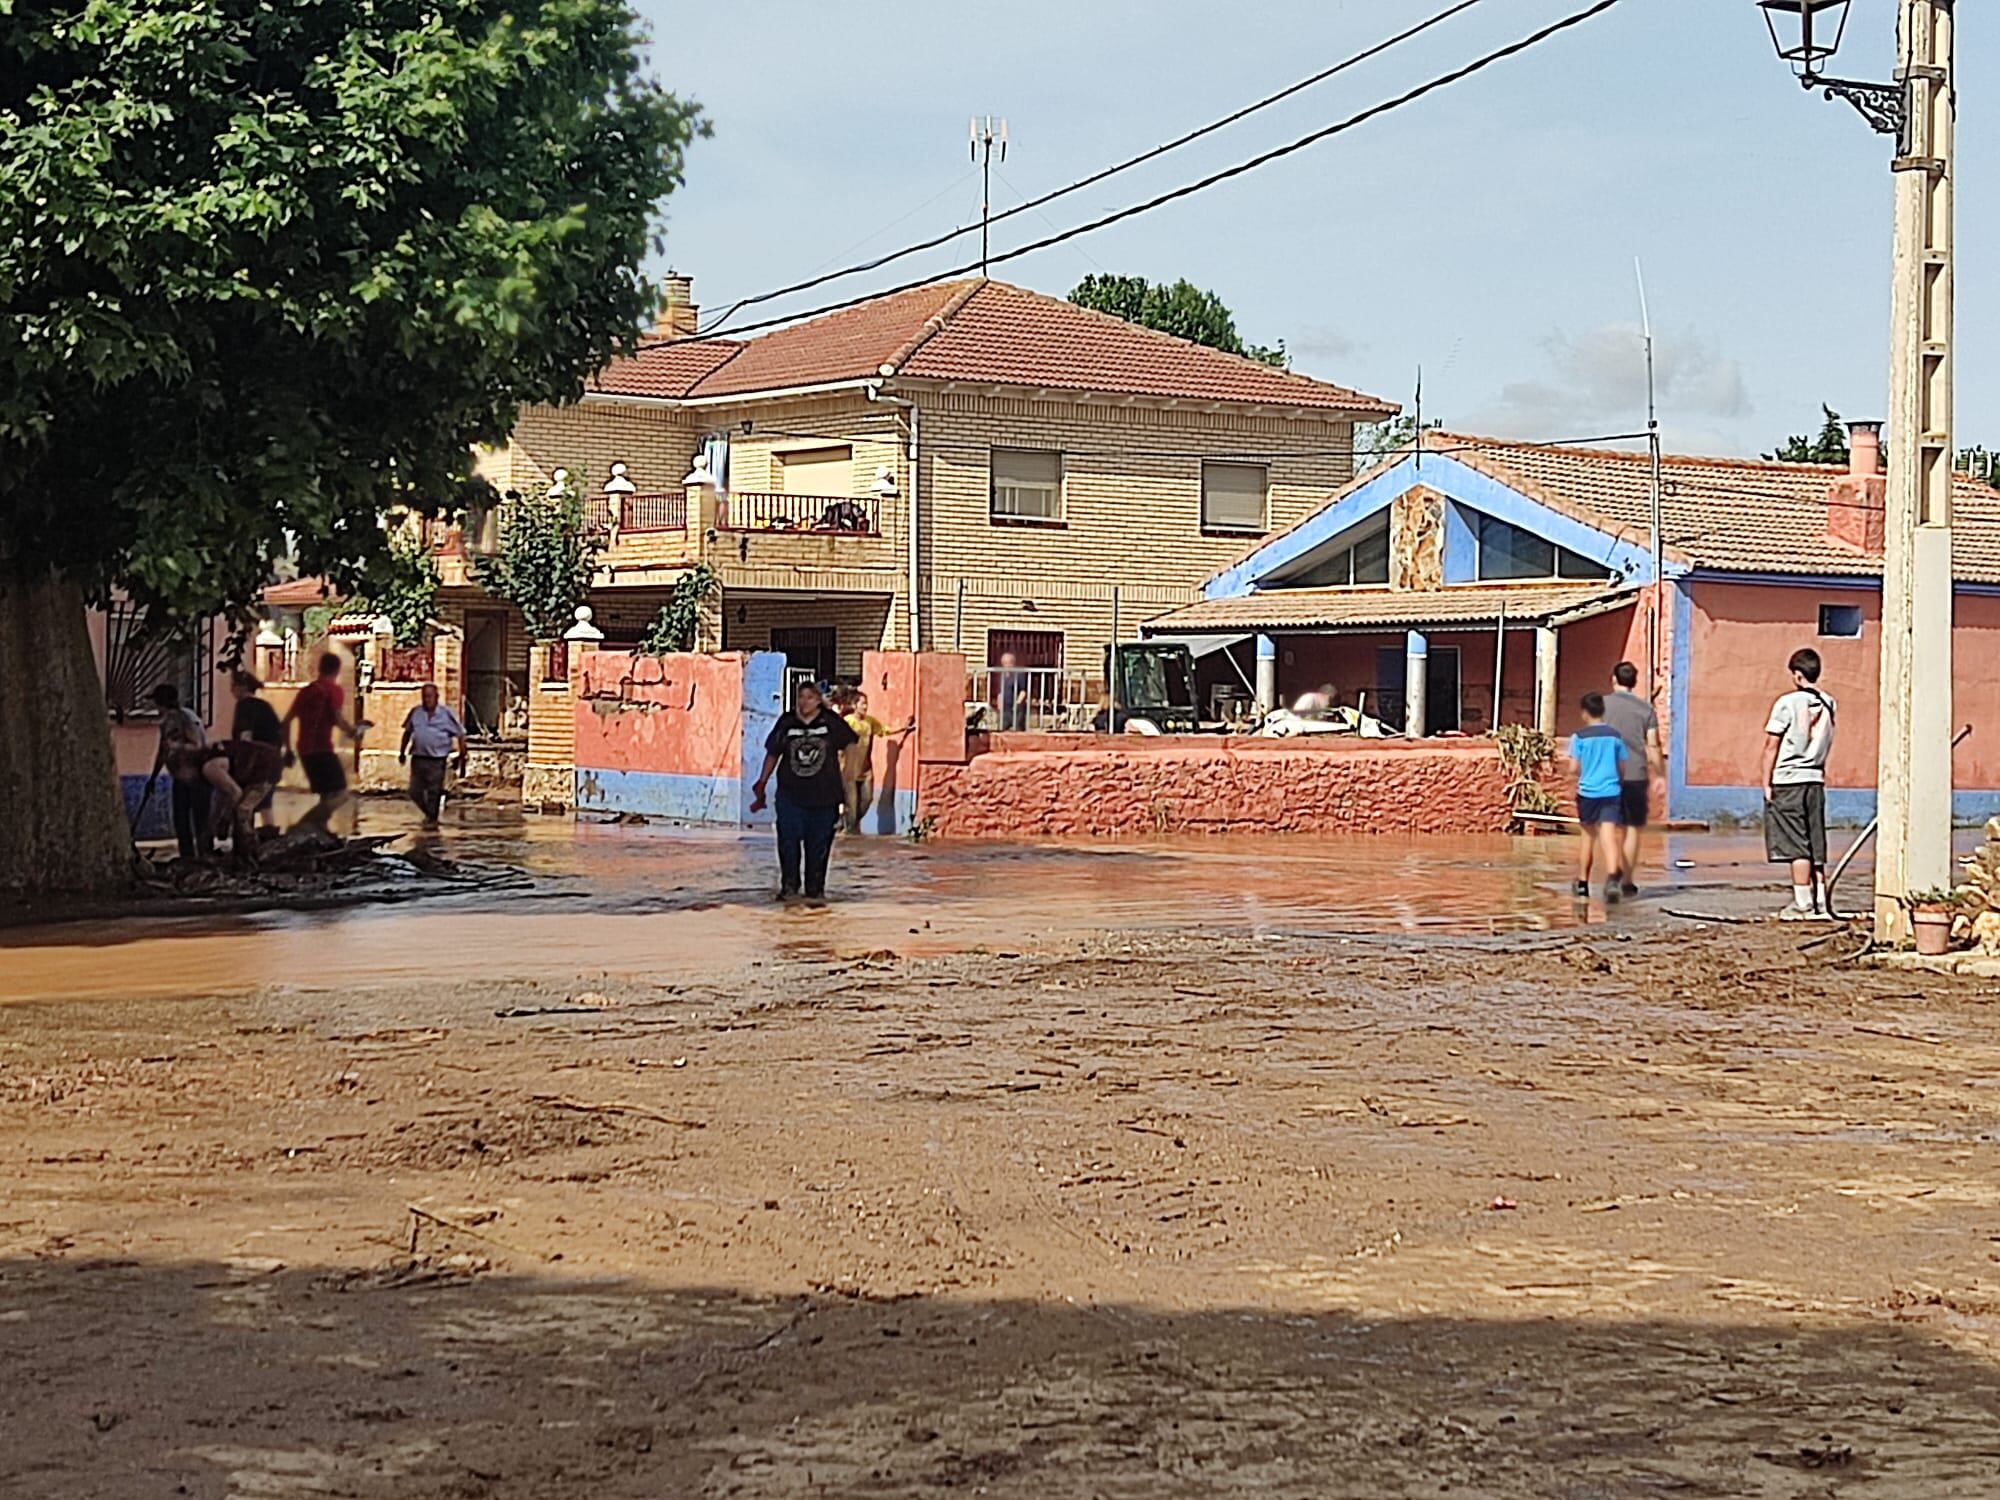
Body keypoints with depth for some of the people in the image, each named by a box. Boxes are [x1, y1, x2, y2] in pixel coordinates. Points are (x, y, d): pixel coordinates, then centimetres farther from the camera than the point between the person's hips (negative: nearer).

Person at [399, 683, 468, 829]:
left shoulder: (446, 714, -6)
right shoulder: (415, 713, 3)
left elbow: (460, 735, -1)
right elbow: (407, 732, 18)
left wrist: (462, 756, -4)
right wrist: (402, 752, 19)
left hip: (437, 760, -4)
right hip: (418, 758, 4)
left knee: (434, 792, 0)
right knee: (415, 792, 6)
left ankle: (432, 819, 14)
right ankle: (429, 813, 28)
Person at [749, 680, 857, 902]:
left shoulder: (831, 721, -1)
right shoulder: (786, 721, 2)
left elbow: (850, 745, 7)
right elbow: (773, 753, 10)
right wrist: (762, 784, 10)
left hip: (823, 794, 0)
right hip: (790, 793, 0)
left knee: (818, 843, 5)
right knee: (788, 840, -4)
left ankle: (815, 888, 16)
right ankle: (789, 885, 11)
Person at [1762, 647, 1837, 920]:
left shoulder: (1788, 702, -11)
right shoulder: (1828, 704, 6)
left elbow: (1771, 745, -9)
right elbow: (1826, 744, 13)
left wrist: (1767, 782, -4)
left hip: (1788, 781, -6)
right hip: (1816, 780, 6)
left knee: (1796, 846, -4)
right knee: (1815, 845, 10)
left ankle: (1803, 904, -4)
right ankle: (1819, 903, 12)